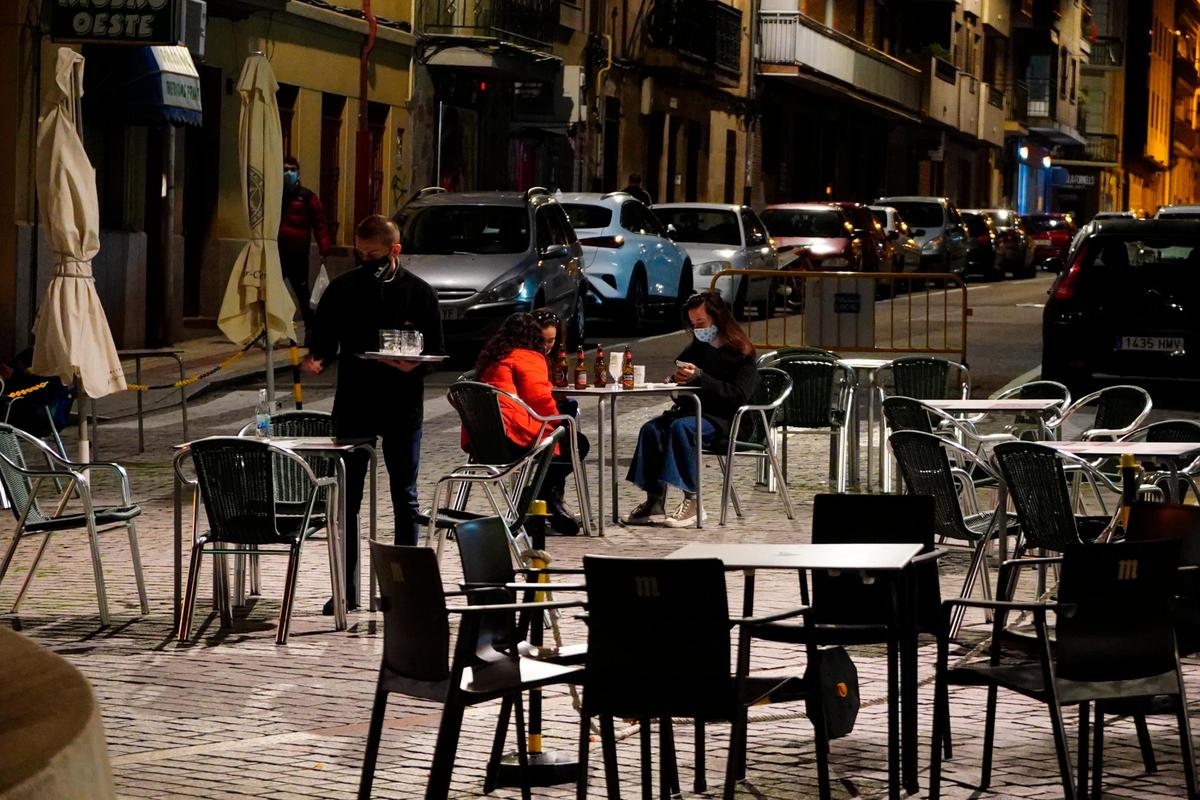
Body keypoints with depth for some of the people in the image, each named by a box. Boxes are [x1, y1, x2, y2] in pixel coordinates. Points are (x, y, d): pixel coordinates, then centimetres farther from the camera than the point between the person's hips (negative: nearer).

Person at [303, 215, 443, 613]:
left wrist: (415, 365, -23)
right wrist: (318, 359, -17)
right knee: (346, 499, 3)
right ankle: (345, 587, 10)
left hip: (402, 407, -1)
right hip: (353, 405, 1)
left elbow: (435, 352, -2)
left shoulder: (419, 293, -3)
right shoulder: (342, 288, 2)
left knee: (405, 500, 7)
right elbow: (324, 338, 5)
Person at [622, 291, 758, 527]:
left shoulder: (741, 354, -5)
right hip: (692, 410, 7)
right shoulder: (698, 346, 17)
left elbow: (738, 395, -17)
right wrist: (677, 378, 4)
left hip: (724, 419, -7)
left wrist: (699, 377, -23)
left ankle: (692, 502, -31)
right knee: (652, 429, -19)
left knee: (681, 427, -34)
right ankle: (654, 501, -24)